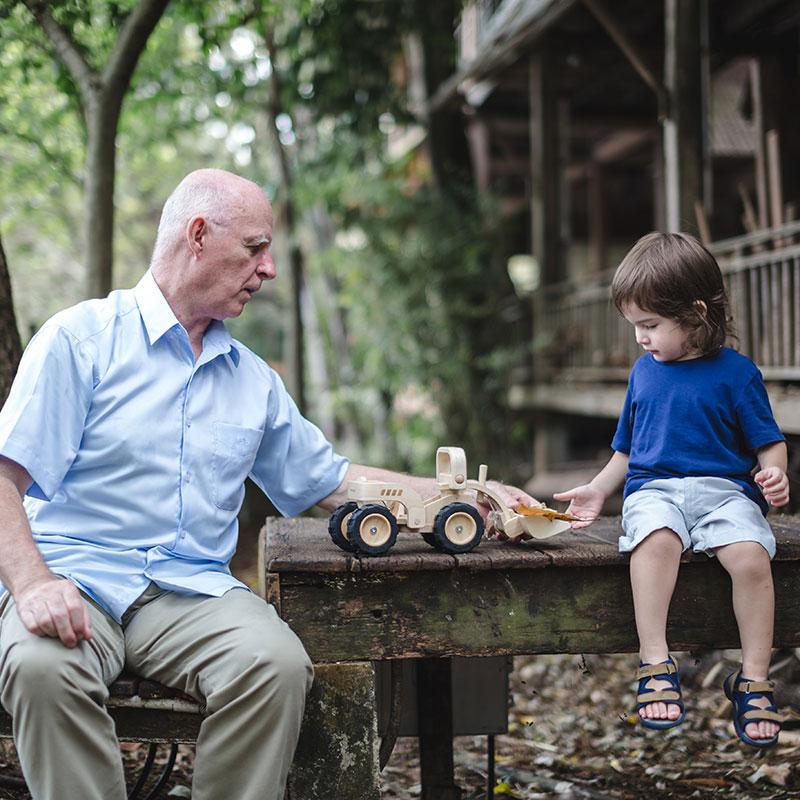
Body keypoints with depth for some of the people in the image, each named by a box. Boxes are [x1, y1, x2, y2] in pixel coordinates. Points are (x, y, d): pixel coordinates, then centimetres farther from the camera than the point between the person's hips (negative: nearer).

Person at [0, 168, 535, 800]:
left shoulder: (253, 379, 18)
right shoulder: (81, 338, 2)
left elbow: (330, 481, 25)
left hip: (193, 593, 3)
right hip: (75, 579, -3)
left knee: (277, 661, -29)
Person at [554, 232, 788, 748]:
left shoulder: (735, 372, 3)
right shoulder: (645, 371, 18)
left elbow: (769, 443, 5)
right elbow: (628, 449, 27)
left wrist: (774, 475, -16)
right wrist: (598, 490, 17)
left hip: (723, 487, -2)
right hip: (653, 488, 2)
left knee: (751, 555, -31)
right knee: (655, 539, -34)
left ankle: (754, 680, -17)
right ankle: (655, 664, -31)